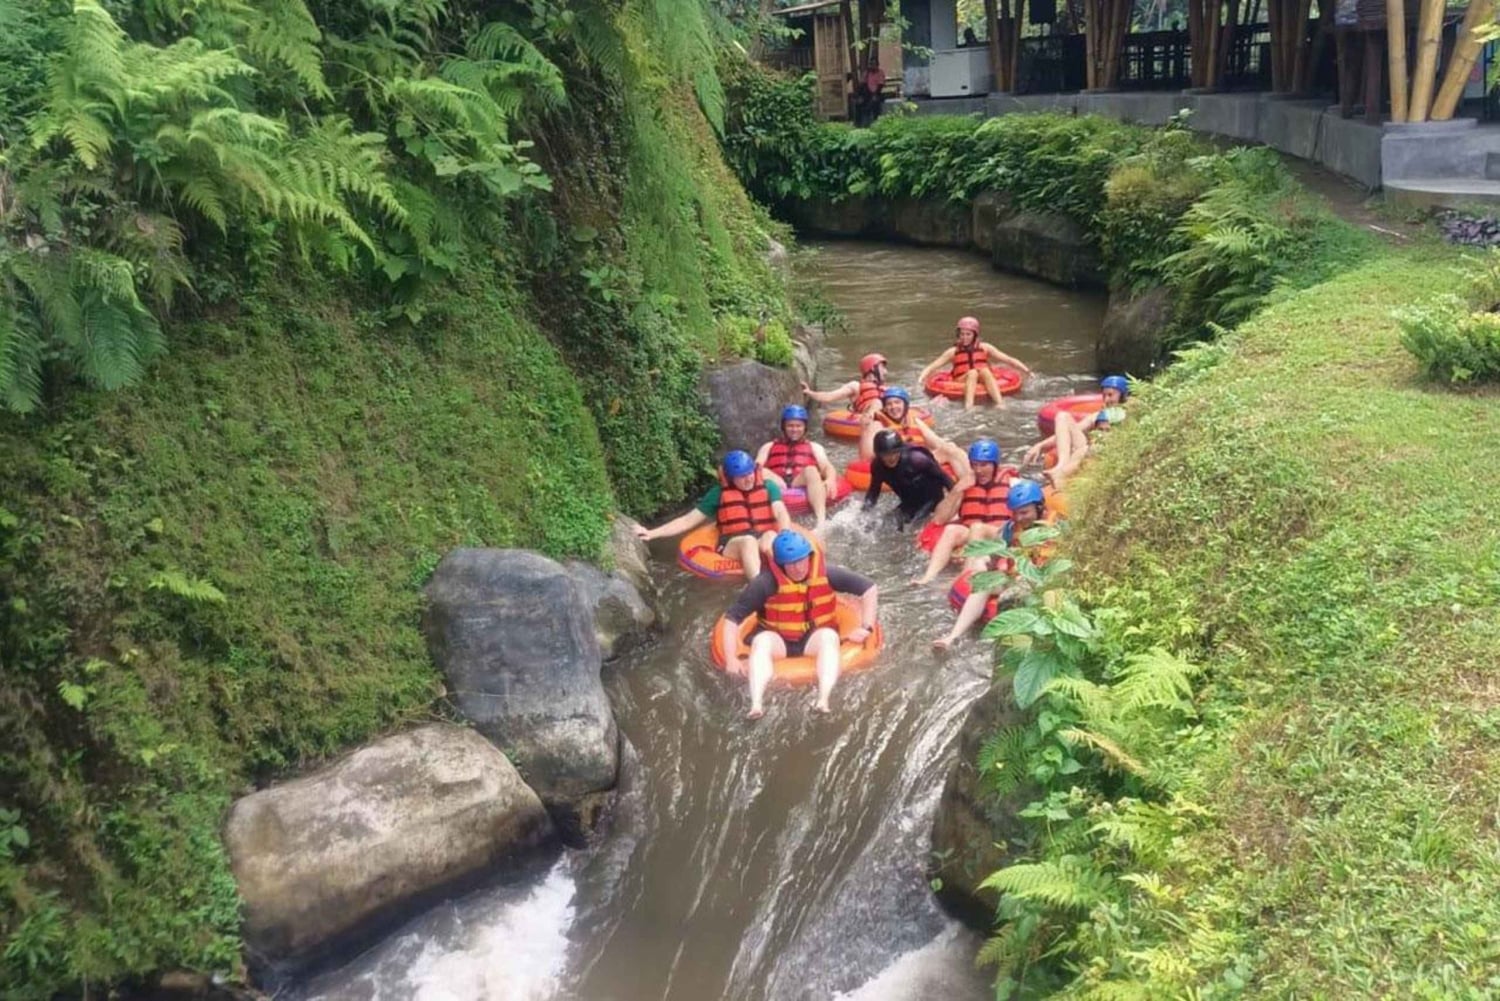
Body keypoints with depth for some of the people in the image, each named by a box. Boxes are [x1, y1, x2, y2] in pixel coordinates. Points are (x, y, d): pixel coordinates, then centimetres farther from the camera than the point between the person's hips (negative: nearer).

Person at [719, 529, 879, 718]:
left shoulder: (825, 574, -13)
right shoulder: (766, 583, -19)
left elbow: (869, 588, -4)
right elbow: (732, 617, -20)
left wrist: (867, 628, -10)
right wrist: (731, 659, -28)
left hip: (815, 637, 1)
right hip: (777, 640, -1)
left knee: (829, 636, -32)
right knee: (761, 641, -33)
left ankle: (823, 700, -50)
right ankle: (756, 704, -51)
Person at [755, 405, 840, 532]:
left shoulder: (815, 447, 30)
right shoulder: (769, 447, 30)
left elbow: (828, 468, 14)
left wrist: (830, 480, -10)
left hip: (802, 484, 0)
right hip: (776, 484, 0)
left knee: (811, 470, -33)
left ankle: (820, 521, -51)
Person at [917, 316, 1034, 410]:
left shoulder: (985, 348, 10)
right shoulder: (953, 352, 8)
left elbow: (1009, 360, 7)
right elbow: (932, 367, 3)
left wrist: (1026, 371, -5)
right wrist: (921, 379, -16)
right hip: (962, 383, -1)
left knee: (985, 370, -30)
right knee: (972, 372, -31)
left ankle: (1000, 404, -47)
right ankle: (968, 406, -52)